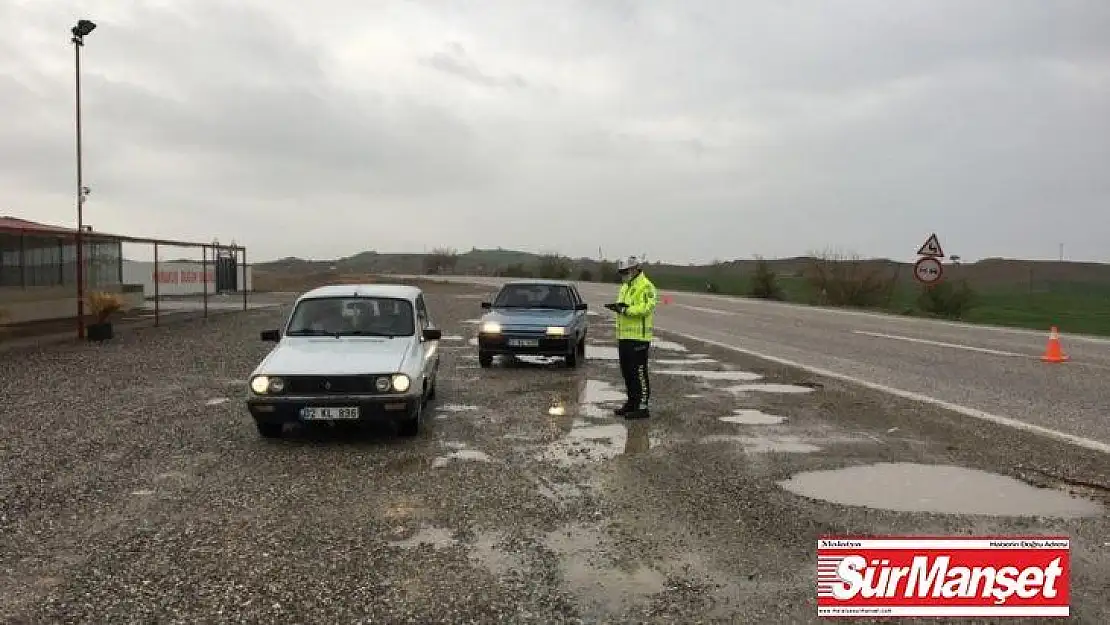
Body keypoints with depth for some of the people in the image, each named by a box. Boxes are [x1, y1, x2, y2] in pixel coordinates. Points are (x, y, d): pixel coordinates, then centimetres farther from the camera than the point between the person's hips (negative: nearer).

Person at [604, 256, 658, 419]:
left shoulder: (645, 286, -10)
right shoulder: (625, 287, 20)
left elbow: (645, 308, -22)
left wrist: (624, 309, -25)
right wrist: (617, 307, -1)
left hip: (638, 337, -9)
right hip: (624, 336, 9)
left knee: (639, 372, -7)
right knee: (627, 372, 14)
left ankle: (642, 407, -3)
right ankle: (632, 402, 24)